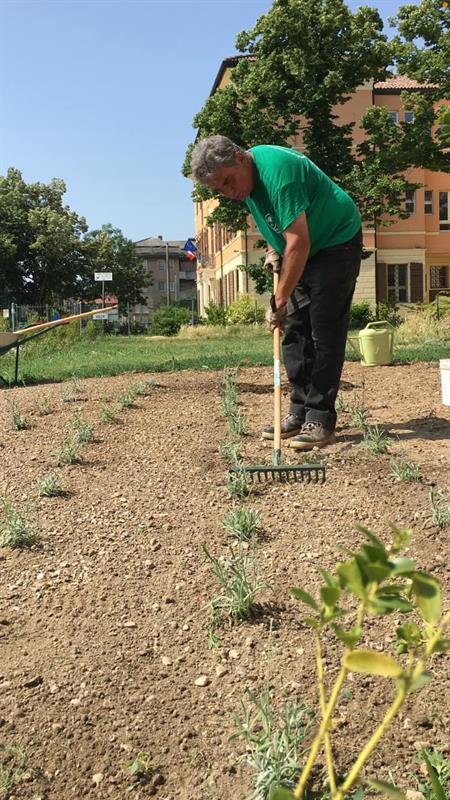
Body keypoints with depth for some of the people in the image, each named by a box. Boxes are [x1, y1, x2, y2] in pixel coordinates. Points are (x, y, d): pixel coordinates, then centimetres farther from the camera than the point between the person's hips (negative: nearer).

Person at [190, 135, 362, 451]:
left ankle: (321, 419, -11)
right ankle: (300, 412, 8)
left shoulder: (277, 170, -29)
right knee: (295, 331, 4)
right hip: (303, 251, 9)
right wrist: (274, 249, 2)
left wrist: (280, 300, -29)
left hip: (337, 242, -9)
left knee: (325, 333, -13)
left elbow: (299, 242, -32)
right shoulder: (246, 177, 0)